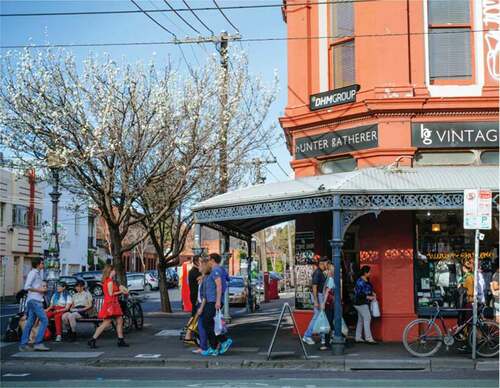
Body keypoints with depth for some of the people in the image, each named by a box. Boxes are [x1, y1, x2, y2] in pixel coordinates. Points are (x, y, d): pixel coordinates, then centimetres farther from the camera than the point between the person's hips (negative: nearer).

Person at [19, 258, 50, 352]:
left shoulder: (38, 273, 21)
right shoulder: (33, 273, -7)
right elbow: (26, 287, -16)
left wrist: (43, 287, 11)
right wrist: (39, 290, -12)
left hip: (36, 300, 10)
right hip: (34, 300, -10)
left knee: (30, 322, 8)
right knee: (44, 320, -13)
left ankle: (23, 345, 10)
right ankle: (38, 343, -15)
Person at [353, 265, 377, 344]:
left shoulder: (367, 280, 11)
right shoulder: (360, 281, -18)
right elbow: (359, 293, -21)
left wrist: (372, 293, 6)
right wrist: (369, 297, -19)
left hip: (365, 303, 10)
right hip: (361, 303, -10)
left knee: (361, 319, 11)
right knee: (367, 318, -13)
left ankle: (358, 337, 15)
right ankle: (368, 338, -14)